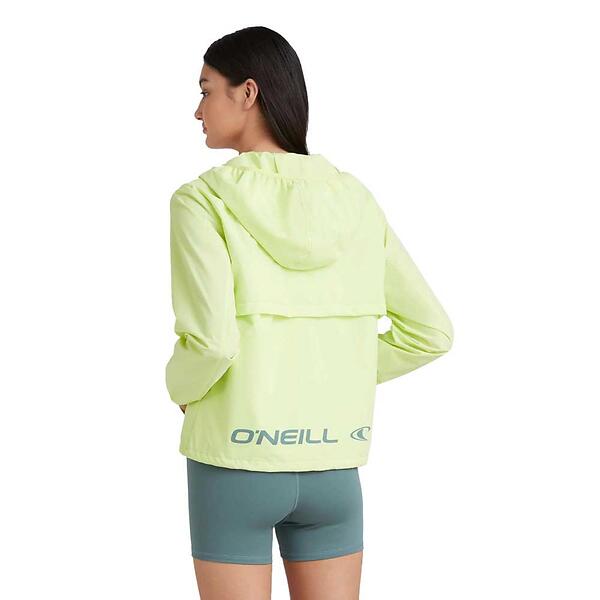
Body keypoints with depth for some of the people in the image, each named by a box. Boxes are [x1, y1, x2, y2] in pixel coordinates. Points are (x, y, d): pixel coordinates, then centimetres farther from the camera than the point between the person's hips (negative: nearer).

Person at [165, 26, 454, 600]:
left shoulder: (203, 202, -12)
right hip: (332, 469, 4)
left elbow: (210, 342, -22)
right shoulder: (352, 200, 2)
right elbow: (430, 331, 4)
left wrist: (181, 387, 0)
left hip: (234, 464, -4)